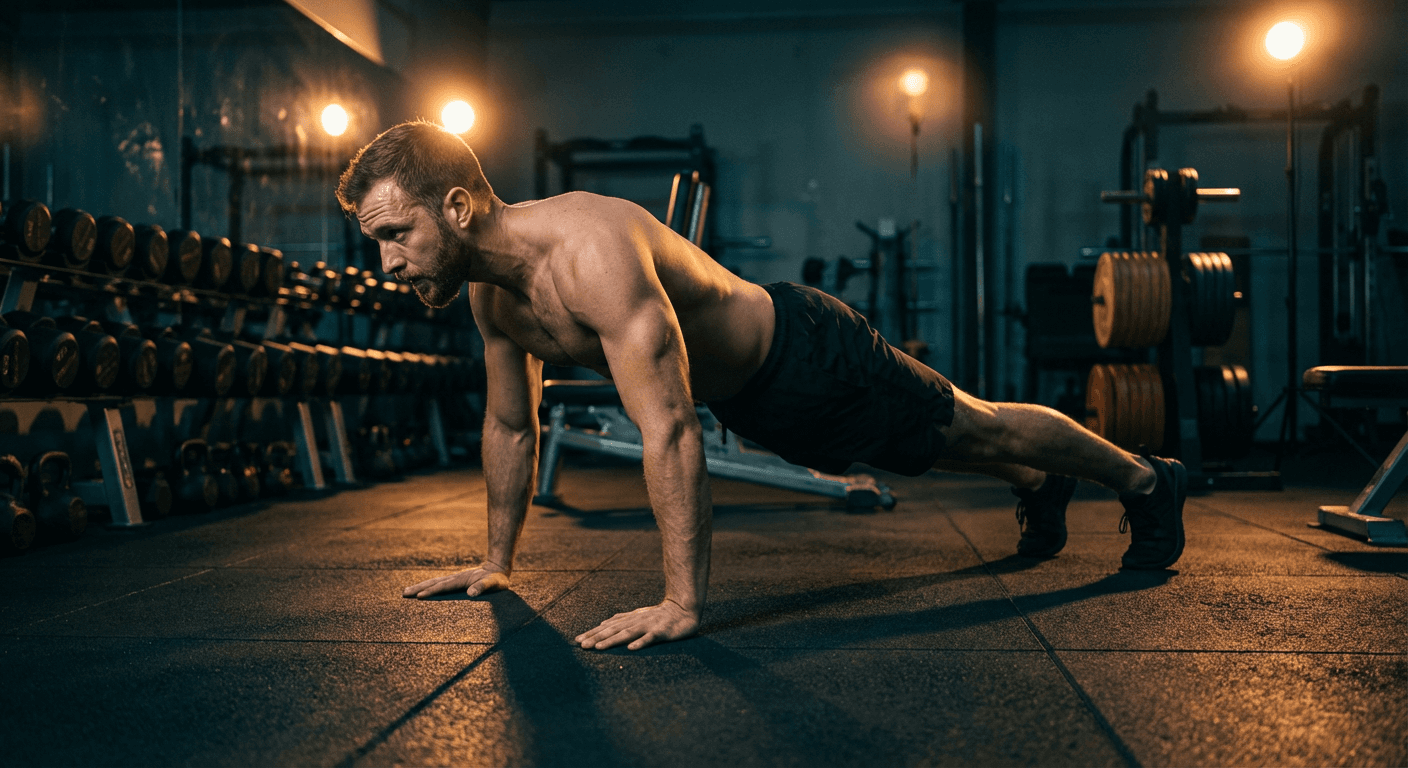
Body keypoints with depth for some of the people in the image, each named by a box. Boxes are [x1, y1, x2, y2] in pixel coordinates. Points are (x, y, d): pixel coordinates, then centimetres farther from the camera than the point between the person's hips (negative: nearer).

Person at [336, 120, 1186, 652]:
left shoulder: (590, 250, -39)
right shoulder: (492, 290, -11)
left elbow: (670, 429, -43)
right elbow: (512, 427, 3)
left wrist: (683, 602, -41)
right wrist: (497, 560, 8)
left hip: (810, 356, -7)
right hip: (755, 398, 8)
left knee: (975, 428, 12)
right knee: (952, 445, 29)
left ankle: (1148, 480, 37)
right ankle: (1041, 486, 57)